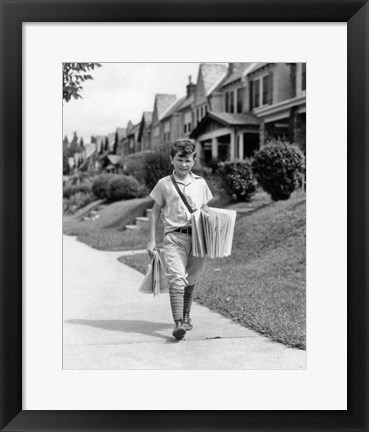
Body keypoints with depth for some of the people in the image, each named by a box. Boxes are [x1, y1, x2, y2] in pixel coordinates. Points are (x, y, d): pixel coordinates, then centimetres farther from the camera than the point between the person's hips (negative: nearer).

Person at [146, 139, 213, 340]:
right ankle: (178, 323, -20)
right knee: (177, 279, -15)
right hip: (174, 236, -2)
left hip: (197, 236, 3)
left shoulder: (200, 183, 9)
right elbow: (155, 212, 9)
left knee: (190, 279, 12)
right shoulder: (164, 184, 4)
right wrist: (152, 240, 4)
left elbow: (205, 211, 16)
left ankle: (186, 316, 32)